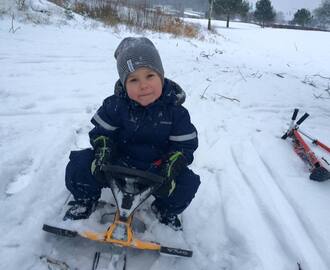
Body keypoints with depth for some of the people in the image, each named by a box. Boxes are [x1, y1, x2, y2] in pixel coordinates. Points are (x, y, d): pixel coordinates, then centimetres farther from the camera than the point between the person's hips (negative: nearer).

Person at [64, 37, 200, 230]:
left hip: (155, 168, 0)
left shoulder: (175, 110, -12)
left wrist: (171, 168, -24)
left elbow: (184, 145, -8)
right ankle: (86, 200, 13)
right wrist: (103, 151, -21)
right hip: (119, 162, 1)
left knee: (188, 183, -21)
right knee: (79, 163, -19)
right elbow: (102, 132, -1)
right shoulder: (116, 105, -11)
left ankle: (166, 210, 13)